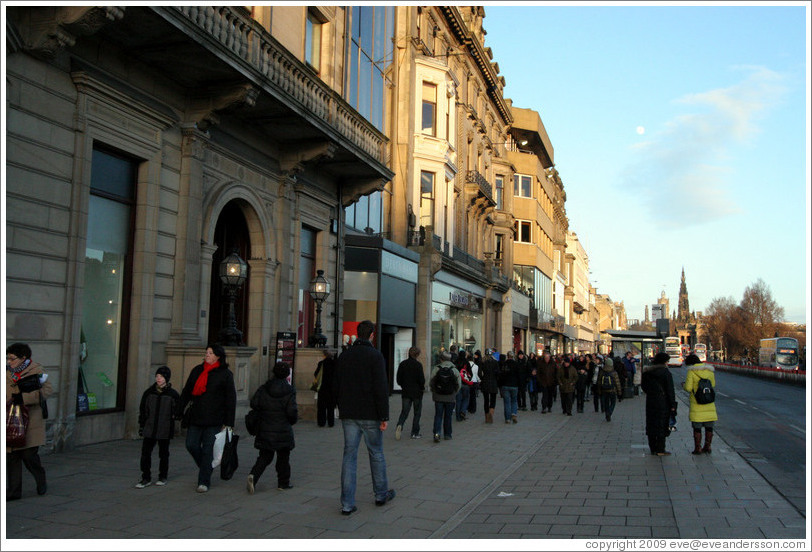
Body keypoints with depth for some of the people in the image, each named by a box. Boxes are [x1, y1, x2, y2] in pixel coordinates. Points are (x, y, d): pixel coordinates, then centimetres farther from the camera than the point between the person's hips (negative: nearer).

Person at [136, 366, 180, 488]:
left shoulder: (173, 394, -3)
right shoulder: (149, 392, 4)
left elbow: (177, 411, 5)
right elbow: (142, 410, 11)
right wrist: (141, 425, 9)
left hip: (164, 430, -2)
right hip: (149, 429, 2)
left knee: (163, 454, 9)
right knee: (145, 453, -1)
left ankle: (163, 477, 24)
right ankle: (146, 478, 9)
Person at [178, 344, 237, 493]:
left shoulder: (225, 374, -3)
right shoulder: (197, 370, 10)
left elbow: (231, 399, -3)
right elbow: (186, 392, 15)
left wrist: (228, 422, -7)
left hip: (214, 420, -4)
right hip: (196, 417, 4)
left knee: (208, 450, -1)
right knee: (191, 445, 3)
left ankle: (204, 482, 10)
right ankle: (205, 467, 30)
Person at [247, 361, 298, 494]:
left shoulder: (263, 388, 0)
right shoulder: (289, 391, -8)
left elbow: (254, 404, -2)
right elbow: (292, 411, -13)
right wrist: (293, 420, 9)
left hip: (265, 430, 3)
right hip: (283, 431, -3)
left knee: (265, 456, 11)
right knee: (283, 457, 12)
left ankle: (253, 475, -11)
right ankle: (283, 483, 19)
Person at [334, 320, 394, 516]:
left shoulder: (344, 356, 7)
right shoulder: (375, 356, -10)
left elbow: (336, 386, 13)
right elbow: (381, 388, -15)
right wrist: (384, 416, -12)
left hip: (348, 415, 4)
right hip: (370, 415, -4)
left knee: (349, 455, 5)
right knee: (376, 453, 12)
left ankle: (347, 503, 3)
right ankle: (381, 494, 27)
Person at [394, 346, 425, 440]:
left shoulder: (402, 364, 0)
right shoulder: (418, 365, -14)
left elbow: (398, 379, 3)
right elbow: (421, 380, -15)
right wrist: (422, 387, 5)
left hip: (405, 392, 4)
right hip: (417, 392, -3)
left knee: (404, 411, 8)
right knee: (417, 413, 9)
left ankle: (399, 425, -19)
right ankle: (415, 433, 10)